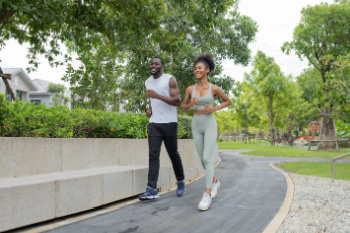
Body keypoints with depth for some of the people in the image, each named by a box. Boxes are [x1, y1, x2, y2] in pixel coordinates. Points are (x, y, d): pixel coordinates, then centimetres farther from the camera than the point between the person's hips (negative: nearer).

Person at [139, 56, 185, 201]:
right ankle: (152, 190, -12)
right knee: (153, 155, -7)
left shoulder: (170, 80, -4)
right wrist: (149, 109, 9)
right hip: (153, 123, 4)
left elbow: (178, 101, -13)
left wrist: (158, 96, -23)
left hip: (169, 123, -4)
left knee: (173, 154, 6)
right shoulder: (148, 82, 15)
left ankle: (180, 182, 28)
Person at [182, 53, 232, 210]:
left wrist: (214, 109, -9)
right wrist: (191, 103, -11)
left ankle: (207, 195, -14)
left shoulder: (214, 88, -6)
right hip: (196, 126, 4)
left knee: (207, 159, -17)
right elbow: (184, 108, 13)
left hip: (210, 125, -4)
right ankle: (215, 181, 37)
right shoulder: (190, 89, 3)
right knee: (203, 160, 10)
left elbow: (228, 101, 9)